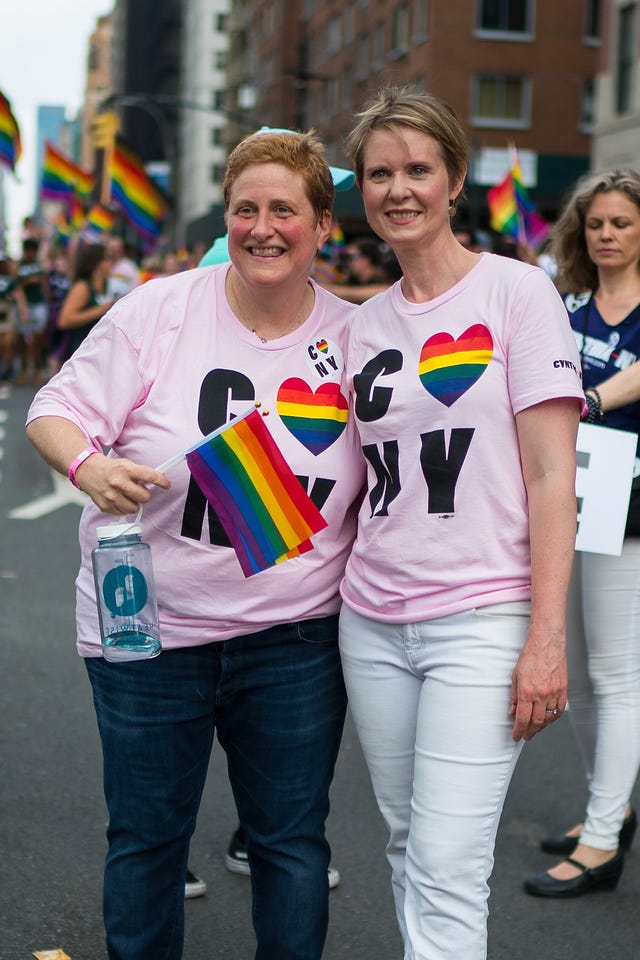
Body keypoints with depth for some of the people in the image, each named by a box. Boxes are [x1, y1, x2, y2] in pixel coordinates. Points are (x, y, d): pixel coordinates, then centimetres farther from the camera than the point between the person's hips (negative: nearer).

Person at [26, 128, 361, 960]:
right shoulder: (159, 311, -6)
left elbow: (377, 482, 11)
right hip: (150, 625, -1)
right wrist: (91, 468, -25)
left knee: (292, 841, 11)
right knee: (146, 839, 11)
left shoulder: (353, 337, 1)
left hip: (295, 634, 2)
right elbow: (56, 410, -4)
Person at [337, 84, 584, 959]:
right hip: (372, 623, 5)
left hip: (481, 621, -5)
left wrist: (546, 637, -14)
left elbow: (551, 476, -8)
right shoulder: (365, 324, 11)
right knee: (406, 846, 13)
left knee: (446, 873, -8)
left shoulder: (516, 291, -4)